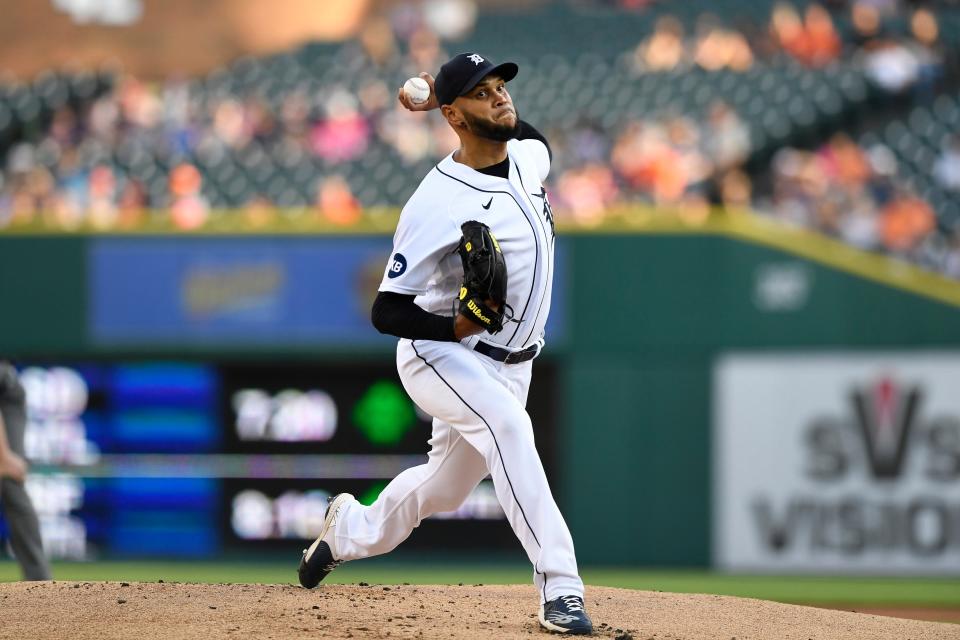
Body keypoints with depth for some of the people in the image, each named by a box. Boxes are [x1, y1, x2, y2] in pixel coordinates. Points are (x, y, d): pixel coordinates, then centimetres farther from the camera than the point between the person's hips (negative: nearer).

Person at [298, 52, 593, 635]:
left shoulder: (533, 155, -2)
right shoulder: (437, 204, -23)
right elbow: (387, 311, -19)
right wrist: (457, 326, -36)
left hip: (508, 366, 7)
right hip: (438, 356, -7)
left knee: (446, 489, 17)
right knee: (508, 424, -34)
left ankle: (352, 528, 48)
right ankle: (560, 589, -39)